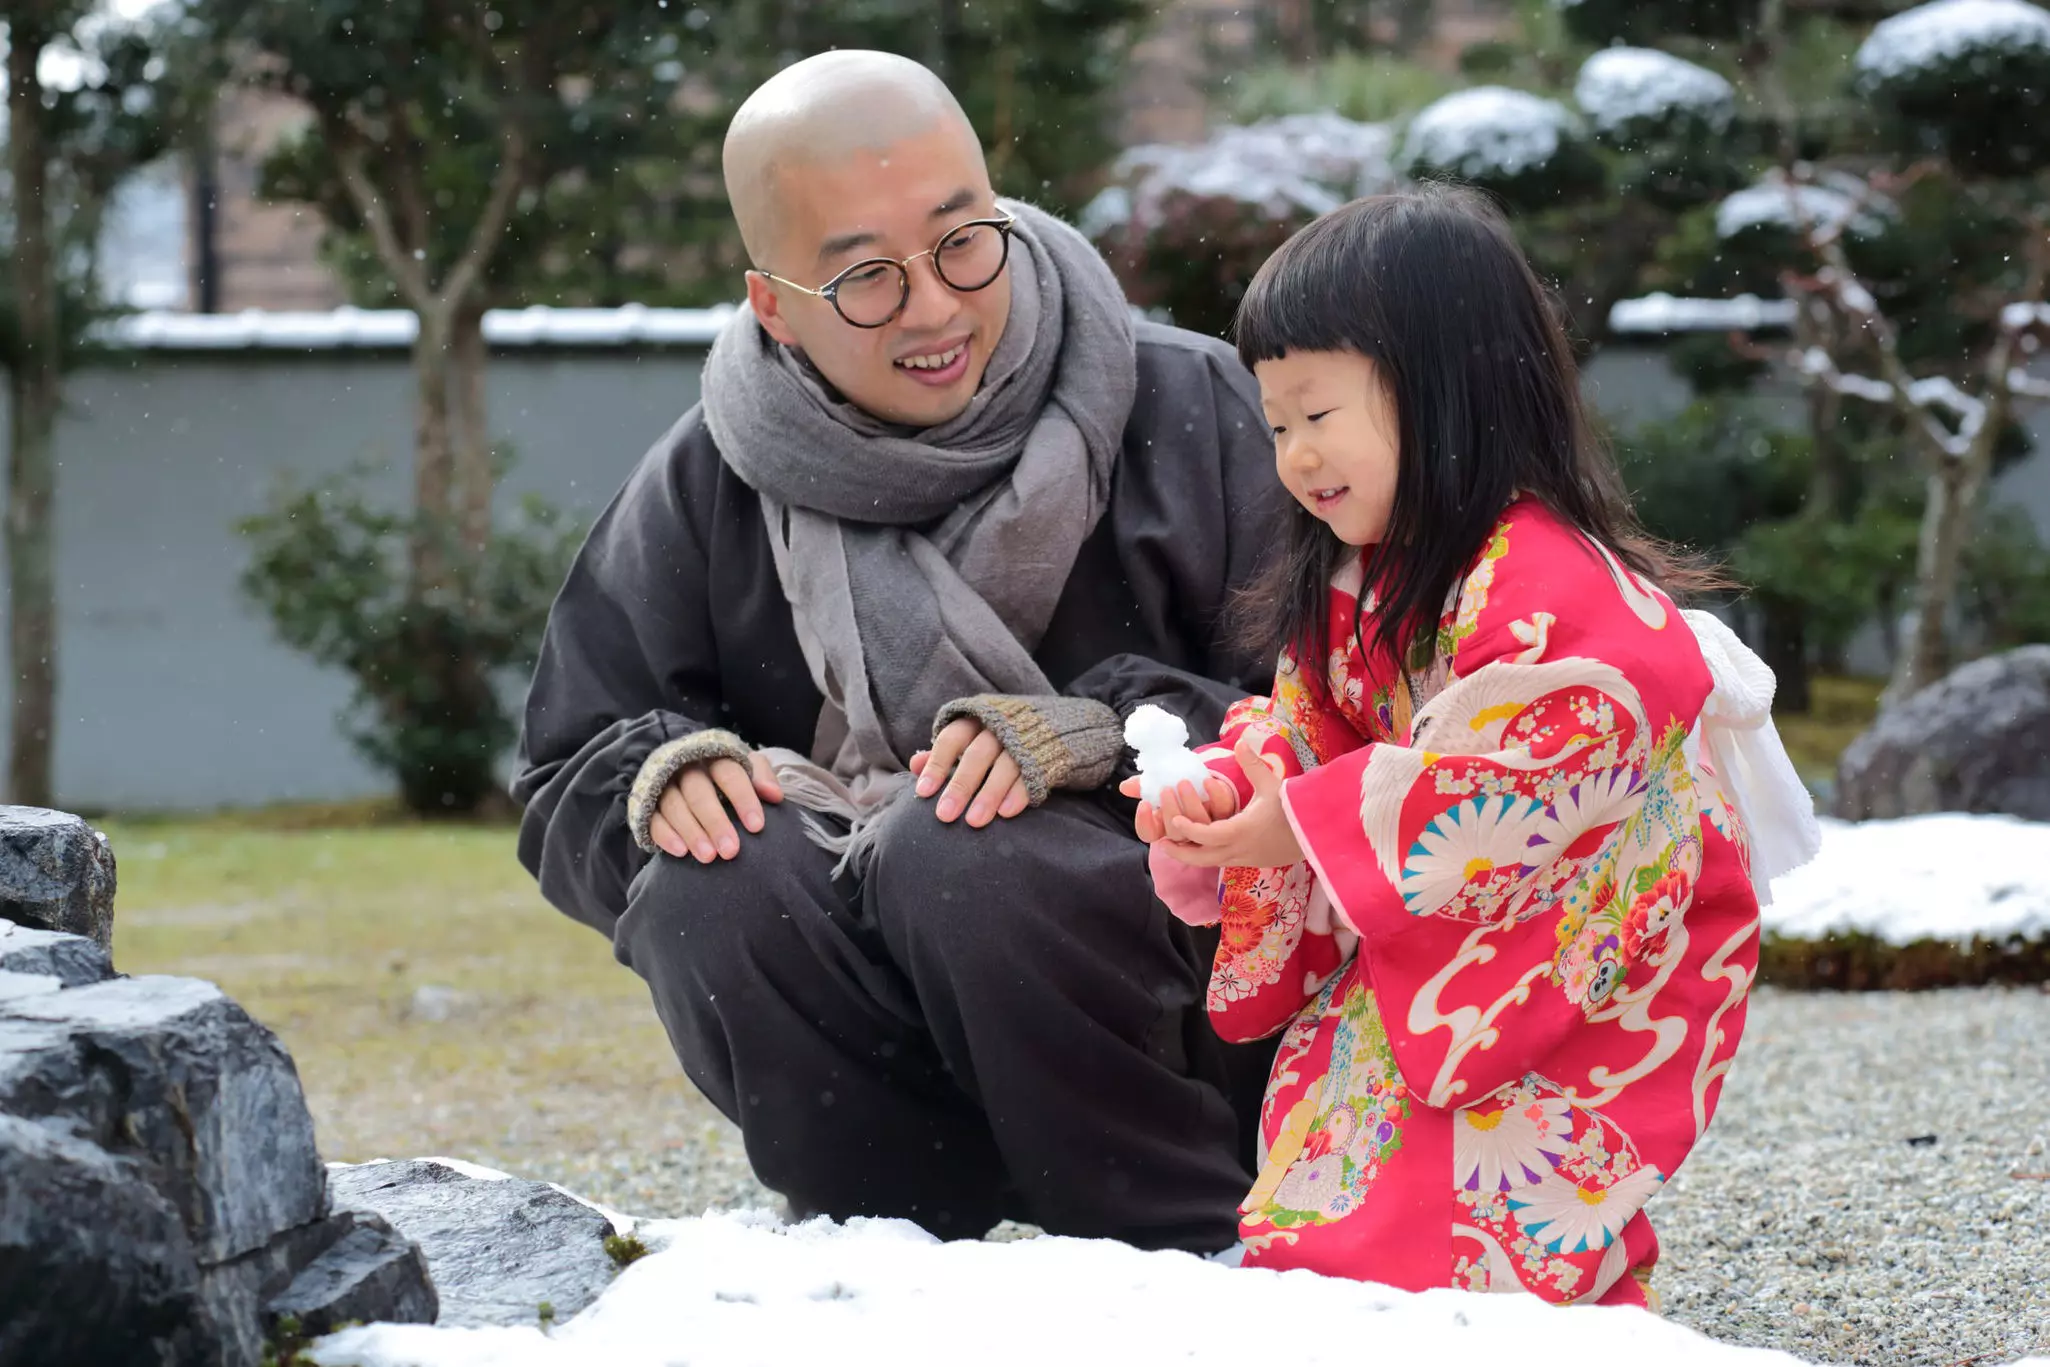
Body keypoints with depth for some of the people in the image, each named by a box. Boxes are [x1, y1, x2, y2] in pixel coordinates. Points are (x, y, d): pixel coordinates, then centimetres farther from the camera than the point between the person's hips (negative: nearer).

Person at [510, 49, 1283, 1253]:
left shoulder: (1194, 412, -4)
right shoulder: (704, 491, 5)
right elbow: (566, 783, 9)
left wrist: (1104, 730, -23)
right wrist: (658, 773, -13)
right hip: (890, 1053, 3)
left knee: (954, 852, -32)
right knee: (706, 892, -26)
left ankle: (1193, 1248, -15)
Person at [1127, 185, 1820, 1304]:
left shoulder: (1539, 584, -24)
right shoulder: (1352, 583, 9)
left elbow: (1515, 777, -31)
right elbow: (1302, 730, 13)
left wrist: (1308, 824, -25)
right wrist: (1224, 794, -10)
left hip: (1577, 951, -9)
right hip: (1417, 950, 9)